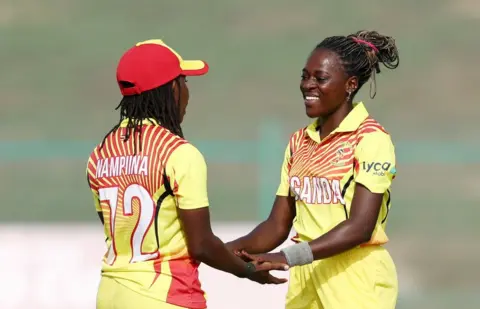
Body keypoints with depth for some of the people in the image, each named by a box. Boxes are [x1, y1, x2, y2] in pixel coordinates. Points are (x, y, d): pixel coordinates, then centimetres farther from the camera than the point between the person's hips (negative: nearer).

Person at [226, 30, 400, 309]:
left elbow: (361, 226, -19)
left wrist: (289, 257, -27)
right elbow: (278, 226, 9)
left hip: (356, 282, -6)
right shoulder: (299, 142, 11)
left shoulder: (370, 138, -10)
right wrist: (228, 250, -9)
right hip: (307, 278, 6)